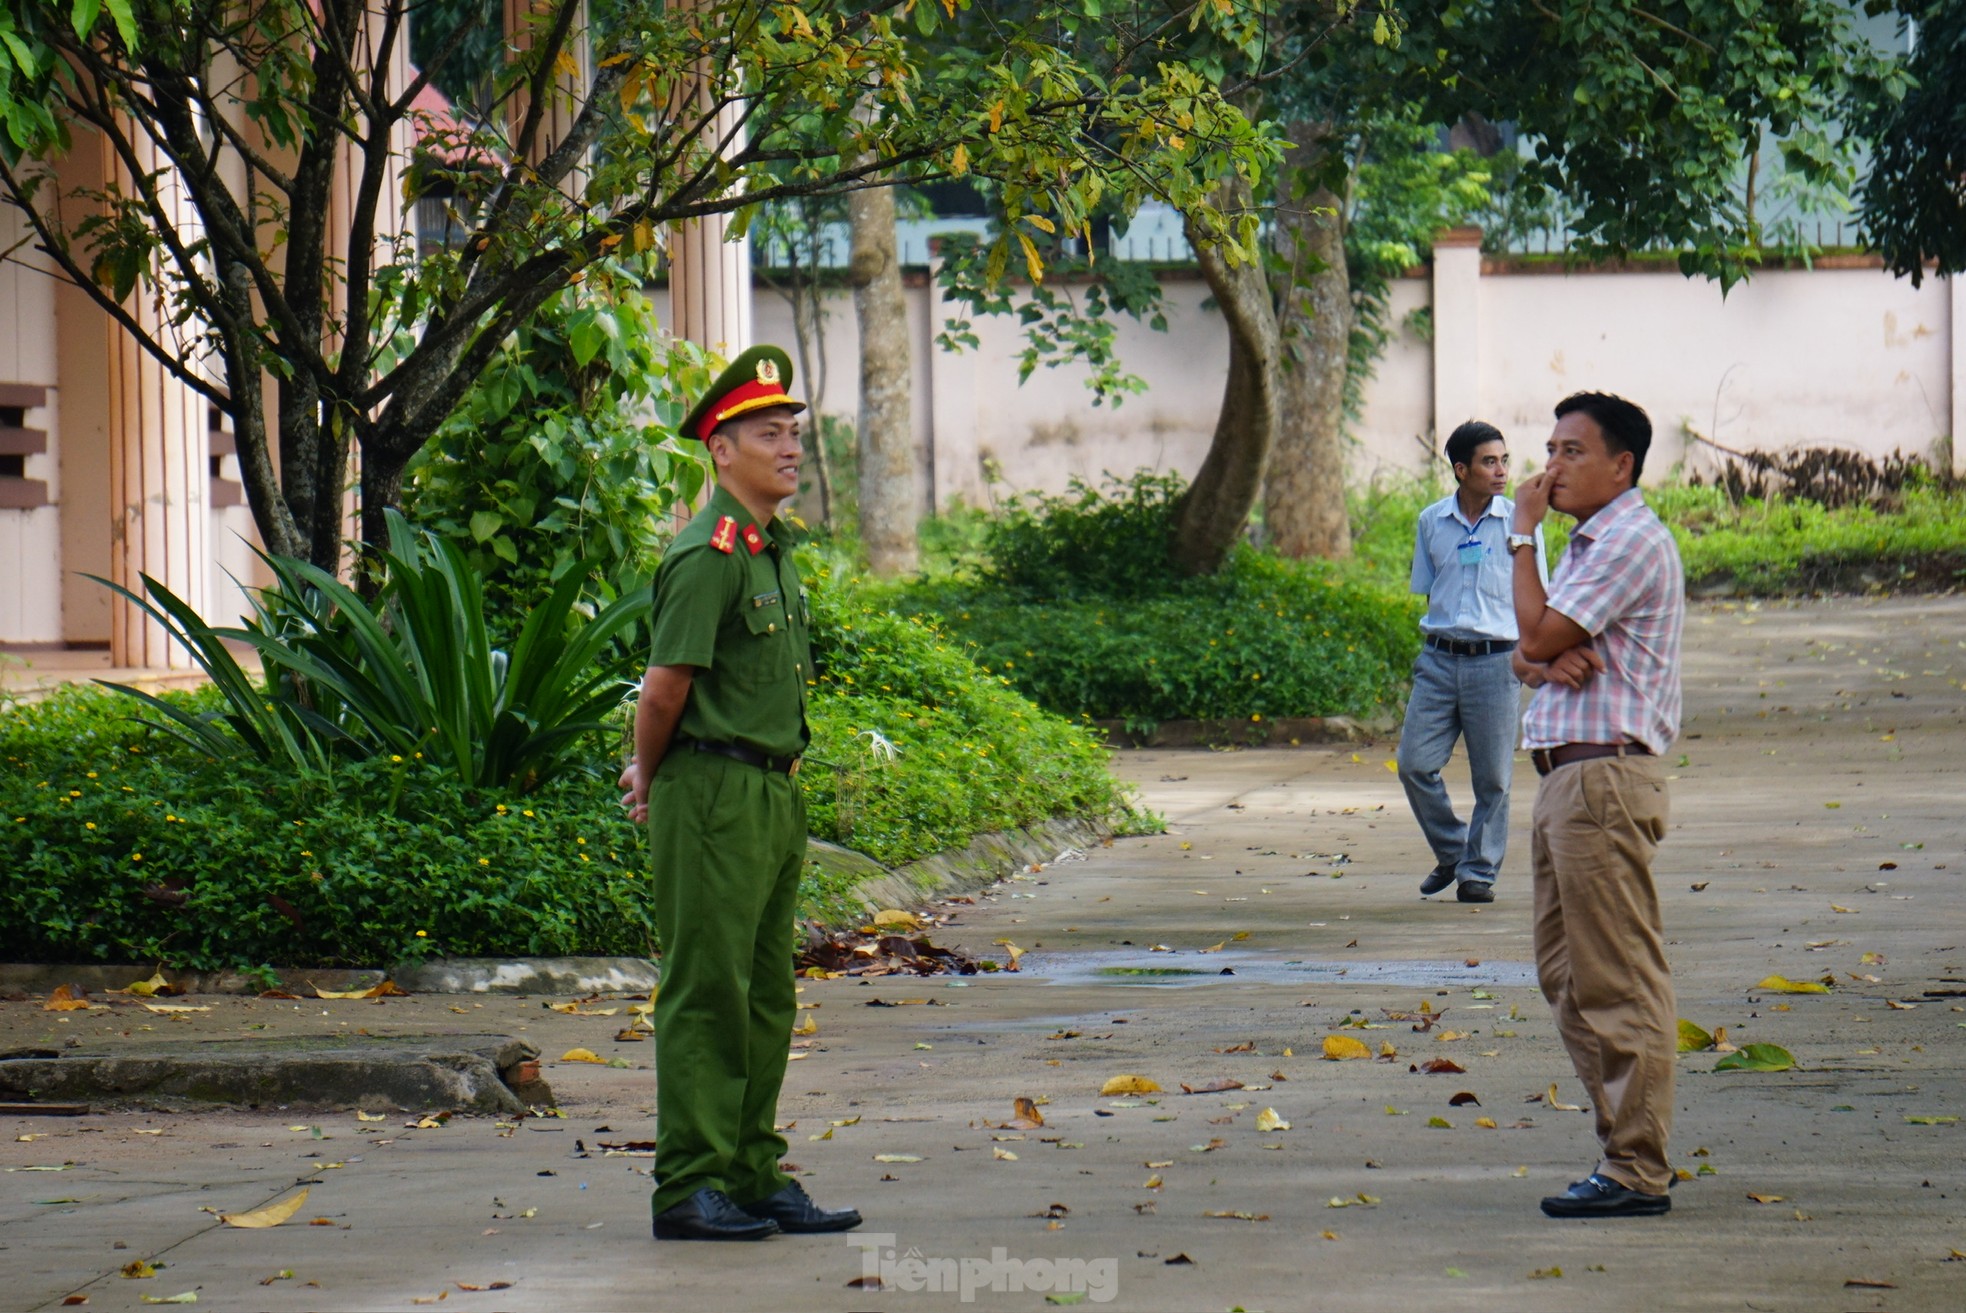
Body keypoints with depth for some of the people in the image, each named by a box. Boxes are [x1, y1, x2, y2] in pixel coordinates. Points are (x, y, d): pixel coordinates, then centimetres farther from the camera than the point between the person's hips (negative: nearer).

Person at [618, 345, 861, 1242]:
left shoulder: (775, 552, 16)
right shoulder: (707, 556, -15)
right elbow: (665, 688, -15)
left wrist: (649, 774, 21)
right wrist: (651, 782, -1)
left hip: (774, 792, 9)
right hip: (715, 795, -9)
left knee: (766, 997, 11)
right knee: (707, 994, -7)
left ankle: (754, 1176, 17)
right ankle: (689, 1188, -5)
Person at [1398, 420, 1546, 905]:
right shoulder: (1432, 522, 8)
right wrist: (1434, 646, 9)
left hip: (1496, 660, -2)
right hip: (1439, 659, 2)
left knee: (1492, 778, 1)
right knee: (1415, 764, -4)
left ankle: (1479, 871, 14)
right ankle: (1451, 851, 17)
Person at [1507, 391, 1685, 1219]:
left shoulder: (1632, 542, -11)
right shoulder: (1589, 544, 22)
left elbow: (1538, 635, -16)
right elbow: (1529, 656, 18)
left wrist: (1522, 534, -5)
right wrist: (1547, 661, -5)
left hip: (1606, 777, -11)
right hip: (1567, 778, 11)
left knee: (1618, 982, -9)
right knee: (1568, 976, 13)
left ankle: (1636, 1173, -8)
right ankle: (1623, 1149, 17)